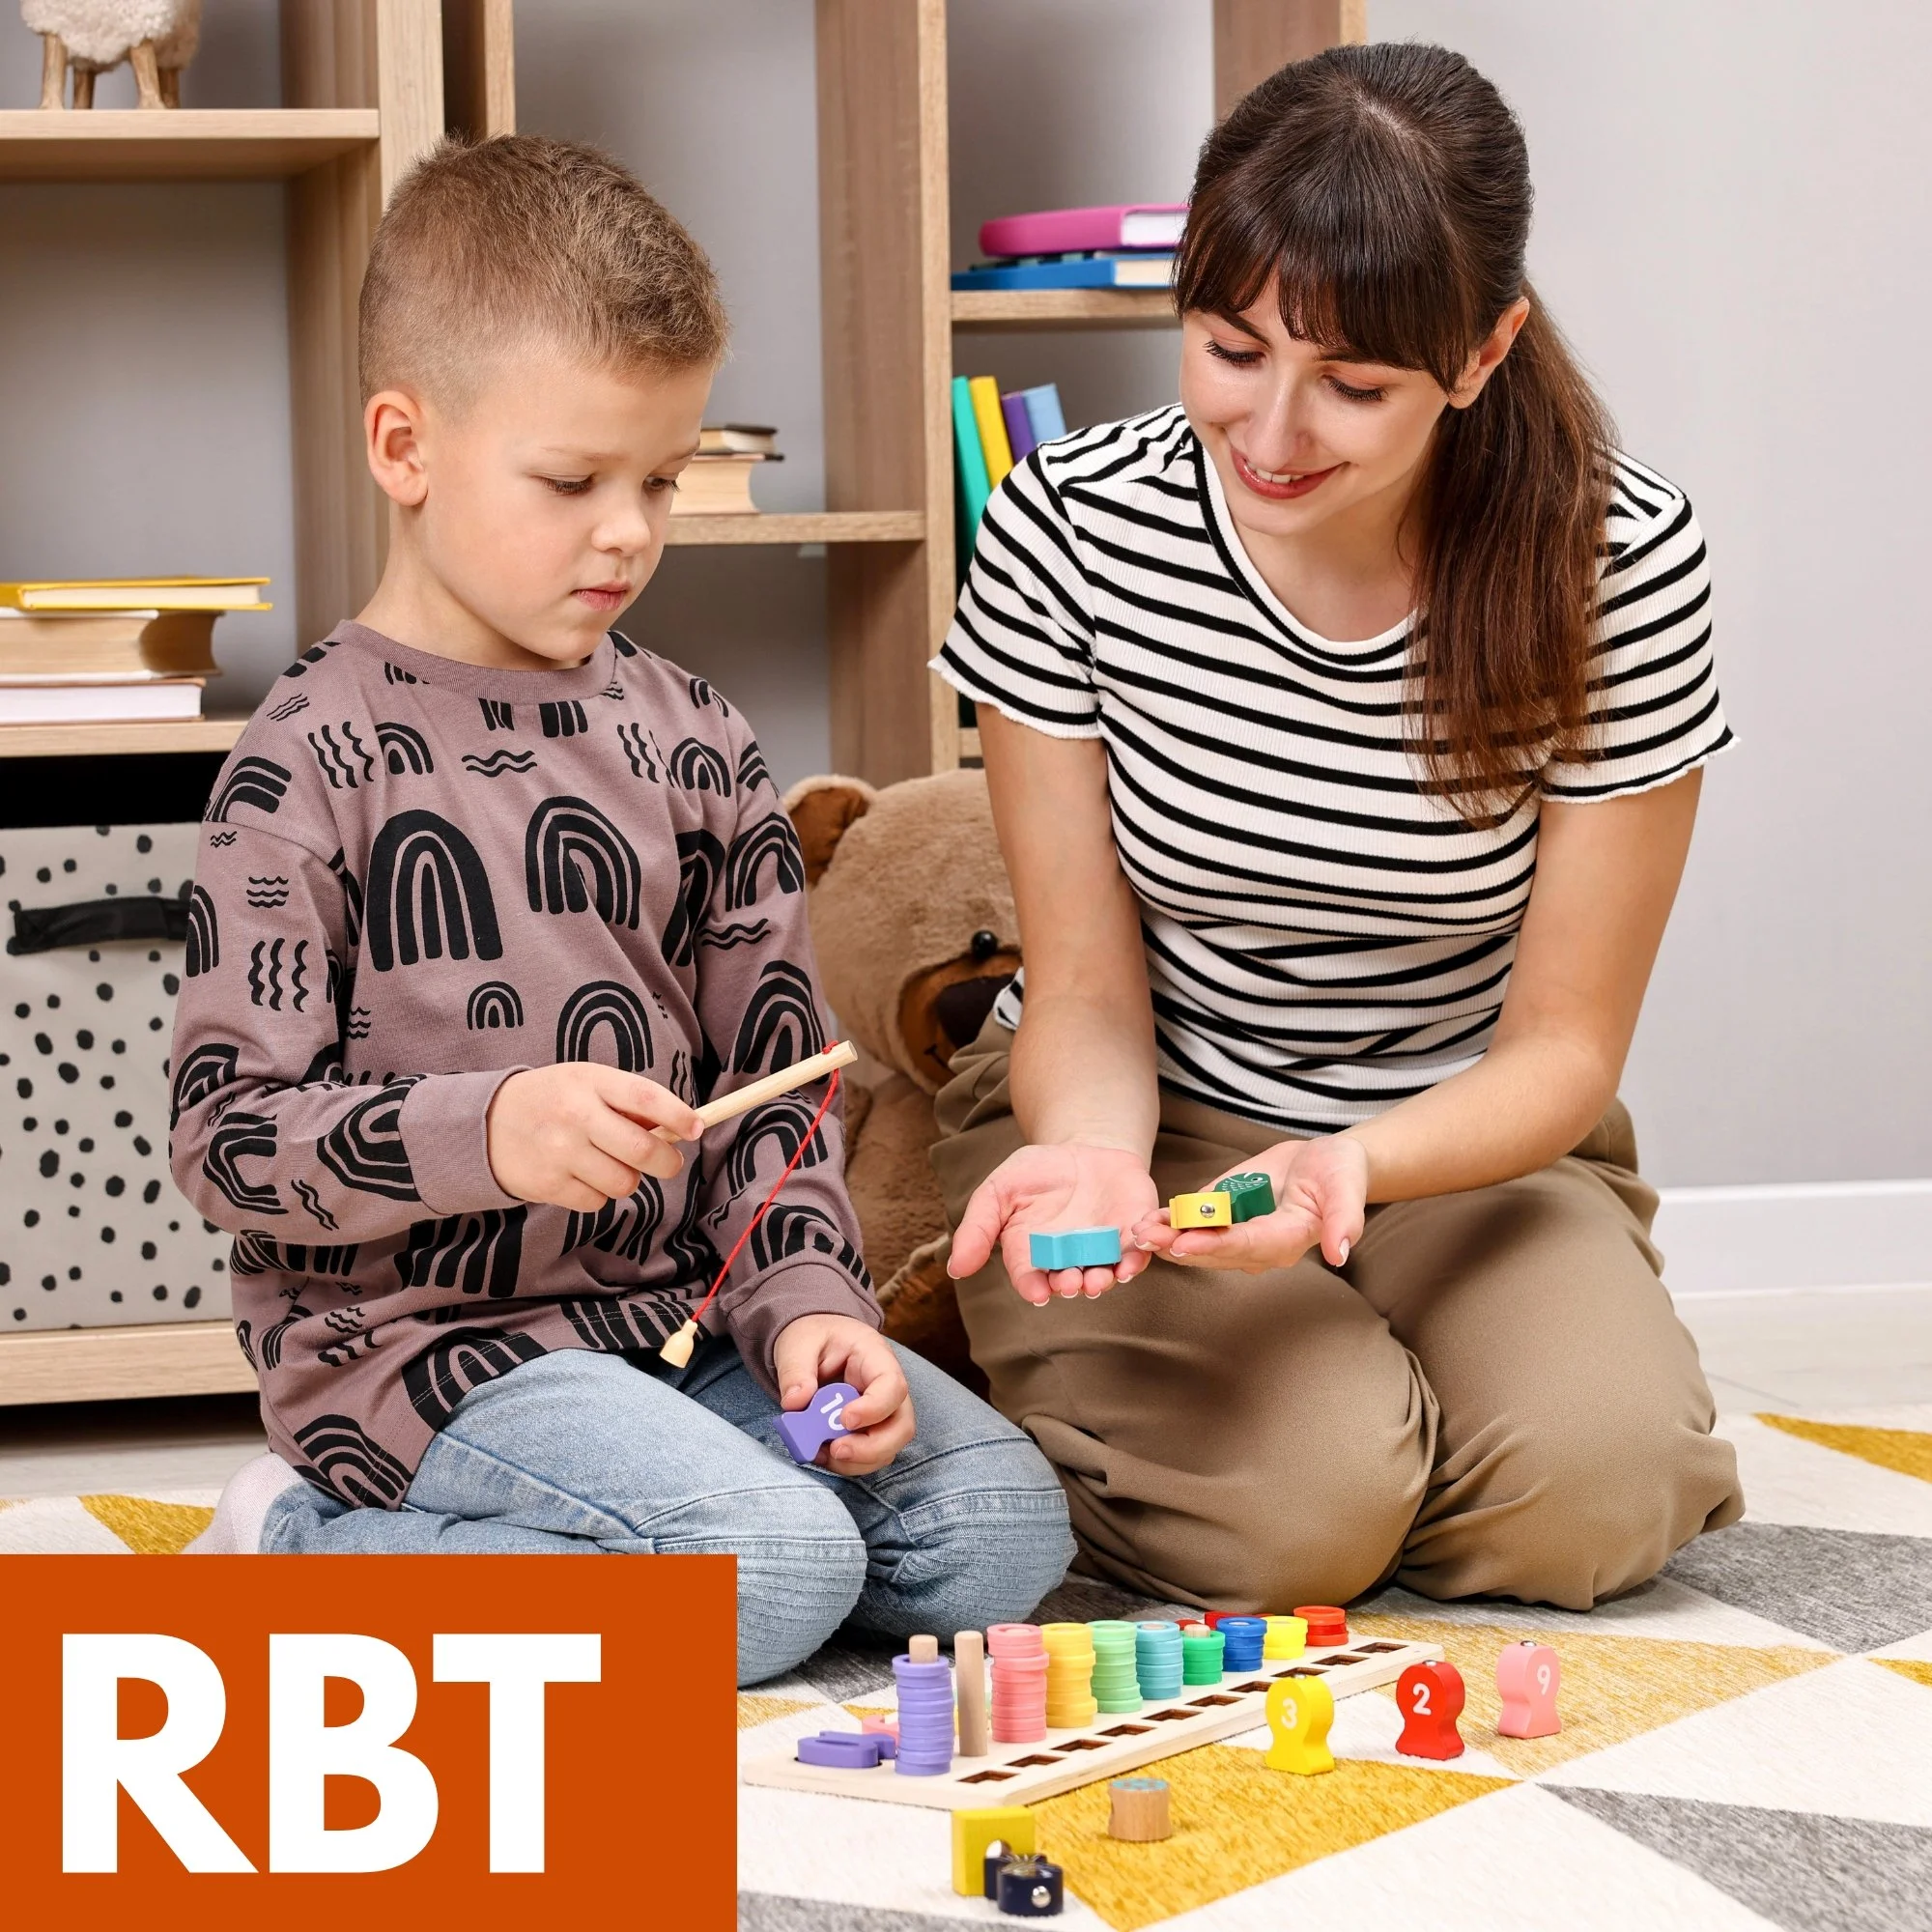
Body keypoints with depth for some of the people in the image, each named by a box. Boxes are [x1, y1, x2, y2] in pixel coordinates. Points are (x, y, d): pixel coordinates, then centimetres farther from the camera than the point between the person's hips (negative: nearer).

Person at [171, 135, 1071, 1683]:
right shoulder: (315, 761, -8)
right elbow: (228, 1135, -11)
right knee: (777, 1572, -26)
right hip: (421, 1340, -7)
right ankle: (306, 1554, -8)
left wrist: (804, 1303, -5)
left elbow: (775, 1068, 11)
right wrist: (479, 1133, -27)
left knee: (1004, 1524, -9)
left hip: (677, 1314, 7)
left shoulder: (695, 742, 10)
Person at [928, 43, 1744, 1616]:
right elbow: (1086, 986, -9)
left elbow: (1564, 1043, -12)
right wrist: (1094, 1154, -33)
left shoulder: (1618, 565, -18)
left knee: (1593, 1496, -26)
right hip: (1151, 1118, -1)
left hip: (1466, 1138, 1)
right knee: (1298, 1504, -29)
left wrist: (1354, 1166, -34)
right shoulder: (1071, 528, -17)